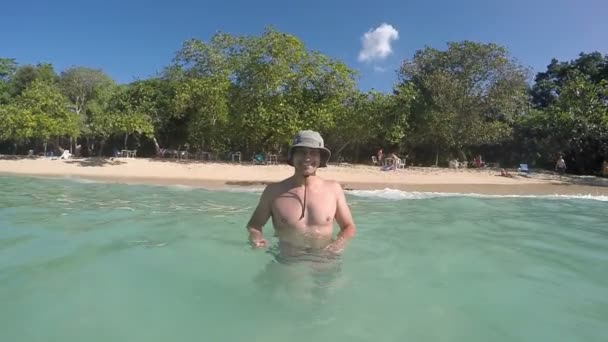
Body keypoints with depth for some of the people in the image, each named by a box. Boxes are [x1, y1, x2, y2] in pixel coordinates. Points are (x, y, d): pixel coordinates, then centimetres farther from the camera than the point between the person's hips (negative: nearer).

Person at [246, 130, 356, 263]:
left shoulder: (334, 189, 0)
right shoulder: (274, 191, -3)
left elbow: (349, 227, 9)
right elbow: (254, 224, 10)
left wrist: (339, 243, -10)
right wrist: (256, 237, -12)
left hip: (325, 261, 1)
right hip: (288, 262, -1)